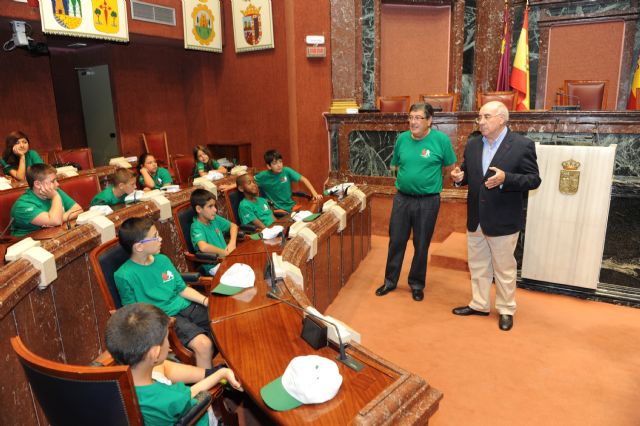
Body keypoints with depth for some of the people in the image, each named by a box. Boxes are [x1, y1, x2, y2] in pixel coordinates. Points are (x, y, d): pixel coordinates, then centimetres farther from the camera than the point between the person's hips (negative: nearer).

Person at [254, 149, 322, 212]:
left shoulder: (286, 171, -8)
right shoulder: (263, 176, -11)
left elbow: (303, 179, -5)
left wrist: (315, 194, -15)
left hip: (290, 206, 3)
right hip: (276, 209, -3)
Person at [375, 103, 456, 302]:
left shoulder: (441, 139, -9)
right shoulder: (402, 138, 1)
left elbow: (450, 166, 0)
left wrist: (427, 180, 1)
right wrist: (407, 177, 6)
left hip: (428, 201, -3)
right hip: (402, 198, 3)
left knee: (421, 245, 10)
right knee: (396, 241, 11)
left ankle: (417, 284, 28)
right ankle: (390, 281, 27)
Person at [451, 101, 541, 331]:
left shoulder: (522, 145, -11)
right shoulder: (472, 144, 5)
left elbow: (534, 180, -12)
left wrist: (505, 178, -28)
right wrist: (460, 177, -9)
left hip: (503, 220, -5)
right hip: (475, 218, 6)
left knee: (504, 268, 10)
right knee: (477, 266, 17)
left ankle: (506, 310, 27)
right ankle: (479, 304, 33)